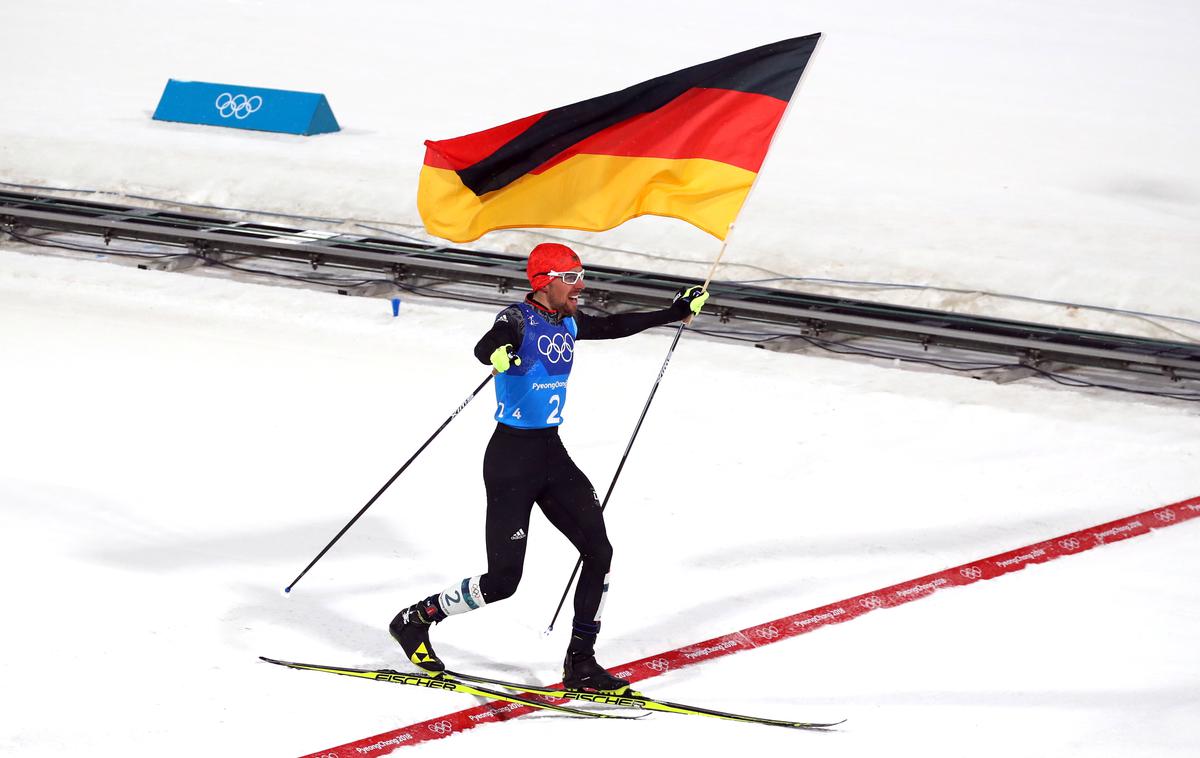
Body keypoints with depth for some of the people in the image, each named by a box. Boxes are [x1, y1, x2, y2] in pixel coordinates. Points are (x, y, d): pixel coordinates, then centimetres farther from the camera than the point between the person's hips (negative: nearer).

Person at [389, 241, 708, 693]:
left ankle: (581, 663, 6)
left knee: (599, 552, -2)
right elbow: (484, 347, -37)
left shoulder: (568, 324, 6)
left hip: (552, 455, 8)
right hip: (512, 457, -8)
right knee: (502, 580, -4)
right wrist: (497, 355, -61)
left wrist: (674, 313, 30)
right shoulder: (517, 320, -16)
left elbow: (615, 327, 24)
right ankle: (415, 620, 17)